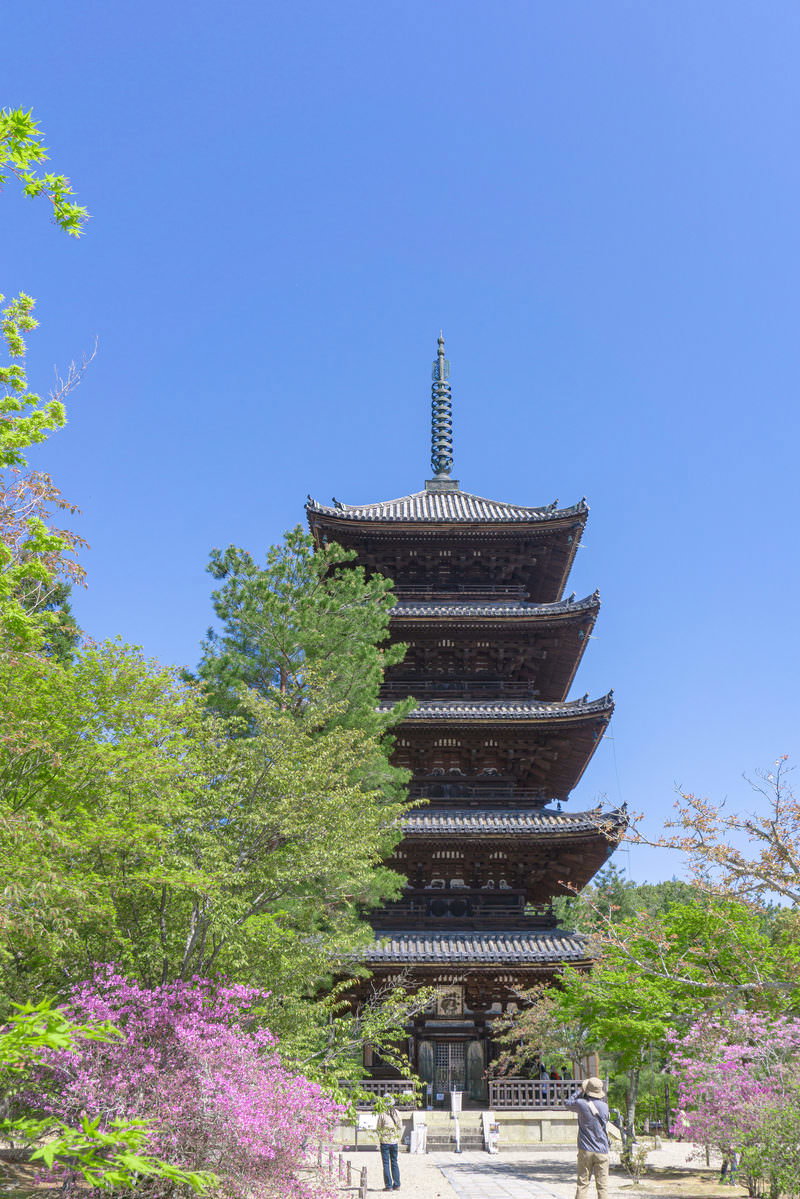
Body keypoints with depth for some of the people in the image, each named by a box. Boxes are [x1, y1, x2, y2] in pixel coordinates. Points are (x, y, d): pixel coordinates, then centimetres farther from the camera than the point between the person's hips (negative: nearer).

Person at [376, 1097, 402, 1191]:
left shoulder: (382, 1113, -10)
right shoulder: (397, 1113, 1)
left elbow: (379, 1128, -5)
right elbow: (400, 1127, 7)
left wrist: (379, 1140, 8)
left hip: (385, 1141, -4)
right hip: (395, 1141, 4)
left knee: (386, 1164, 2)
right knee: (394, 1163, 14)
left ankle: (388, 1186, 1)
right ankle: (397, 1185, 14)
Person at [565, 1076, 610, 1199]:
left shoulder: (581, 1104, -12)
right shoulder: (604, 1106, -4)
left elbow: (567, 1103, 8)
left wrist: (579, 1090, 16)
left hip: (585, 1150, -1)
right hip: (602, 1152, 1)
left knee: (582, 1184, 6)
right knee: (602, 1186, 4)